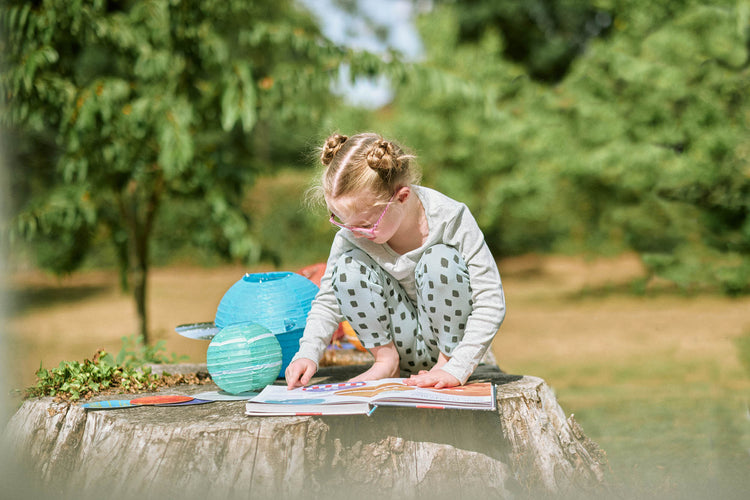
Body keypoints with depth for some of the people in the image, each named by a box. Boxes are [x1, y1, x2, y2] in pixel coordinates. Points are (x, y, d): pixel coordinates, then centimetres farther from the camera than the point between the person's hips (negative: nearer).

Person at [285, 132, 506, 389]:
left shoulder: (450, 219, -24)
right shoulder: (351, 234, -14)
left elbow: (491, 302, -22)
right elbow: (328, 300, -1)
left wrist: (457, 369, -30)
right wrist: (308, 353, -18)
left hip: (451, 336, -2)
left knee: (440, 260, -31)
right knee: (348, 265, -21)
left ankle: (447, 360, -12)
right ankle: (386, 360, -4)